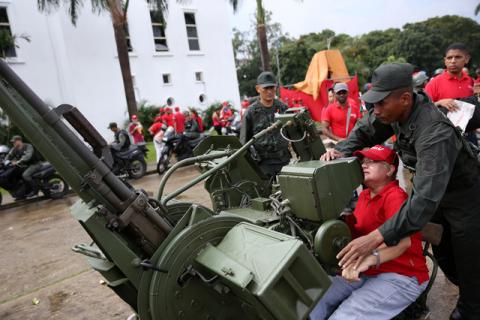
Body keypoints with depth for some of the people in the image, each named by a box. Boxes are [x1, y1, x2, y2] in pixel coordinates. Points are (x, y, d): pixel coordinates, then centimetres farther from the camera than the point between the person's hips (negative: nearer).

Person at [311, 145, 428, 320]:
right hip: (367, 272, 8)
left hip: (402, 276, -7)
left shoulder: (395, 196, -16)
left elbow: (403, 241, -32)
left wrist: (369, 260, -46)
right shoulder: (364, 194, 12)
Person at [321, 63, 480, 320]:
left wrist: (376, 238, -55)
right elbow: (364, 131, 0)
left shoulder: (435, 132, -41)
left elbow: (426, 199, -49)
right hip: (433, 189, 7)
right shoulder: (394, 109, -18)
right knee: (442, 253, 20)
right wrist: (341, 150, -21)